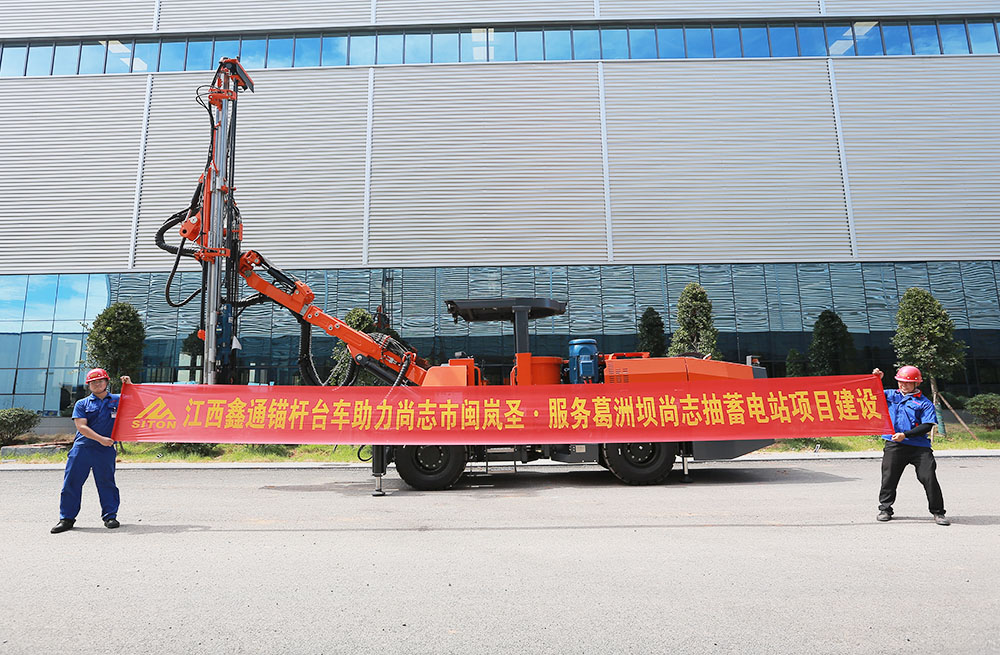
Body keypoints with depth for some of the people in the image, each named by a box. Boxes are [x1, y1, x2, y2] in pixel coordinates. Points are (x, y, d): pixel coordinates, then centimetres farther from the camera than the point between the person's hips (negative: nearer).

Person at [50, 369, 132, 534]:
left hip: (106, 450, -1)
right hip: (81, 447, 1)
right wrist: (100, 439, -14)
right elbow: (81, 426, -2)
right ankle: (66, 518, 14)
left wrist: (129, 385, 1)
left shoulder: (118, 400, 10)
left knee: (106, 482, 2)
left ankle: (110, 516, 11)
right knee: (71, 482, 3)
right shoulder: (82, 404, 9)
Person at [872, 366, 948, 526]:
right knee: (889, 477, 1)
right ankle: (885, 509, 15)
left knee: (929, 477, -5)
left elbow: (927, 426, -4)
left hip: (919, 446, -2)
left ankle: (938, 512, 10)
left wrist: (905, 434, -15)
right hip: (894, 445, 2)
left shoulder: (925, 403, 5)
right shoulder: (890, 395, 15)